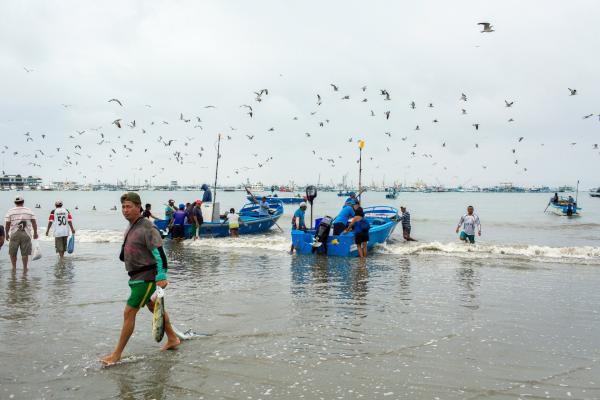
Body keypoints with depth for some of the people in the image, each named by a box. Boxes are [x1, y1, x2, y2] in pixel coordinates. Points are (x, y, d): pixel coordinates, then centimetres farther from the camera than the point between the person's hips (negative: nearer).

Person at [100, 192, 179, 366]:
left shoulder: (147, 228, -18)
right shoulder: (130, 227, 10)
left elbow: (159, 252, -23)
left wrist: (162, 276, -26)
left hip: (146, 278, -10)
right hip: (136, 276, 10)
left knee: (129, 313, -7)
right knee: (154, 307, 20)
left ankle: (117, 354, 1)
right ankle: (172, 339, 34)